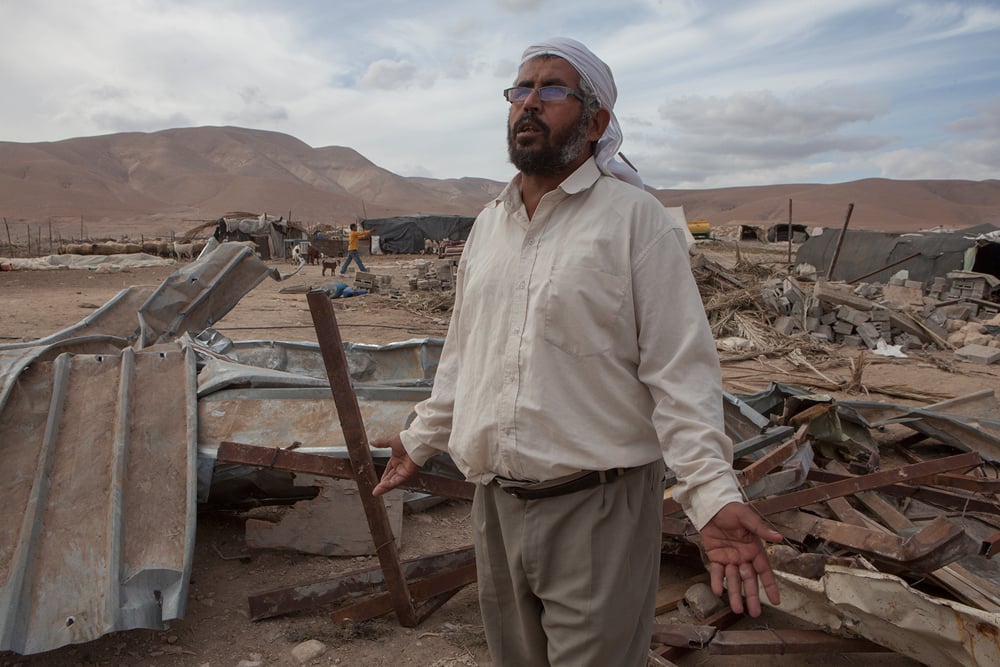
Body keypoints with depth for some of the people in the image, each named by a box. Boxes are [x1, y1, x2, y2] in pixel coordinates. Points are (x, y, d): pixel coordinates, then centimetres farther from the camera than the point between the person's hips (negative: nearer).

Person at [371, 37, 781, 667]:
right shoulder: (488, 224, 10)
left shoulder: (636, 217, -10)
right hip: (494, 505, 6)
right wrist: (421, 439, 23)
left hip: (597, 507, -6)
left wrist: (714, 494, -25)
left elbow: (681, 370, -15)